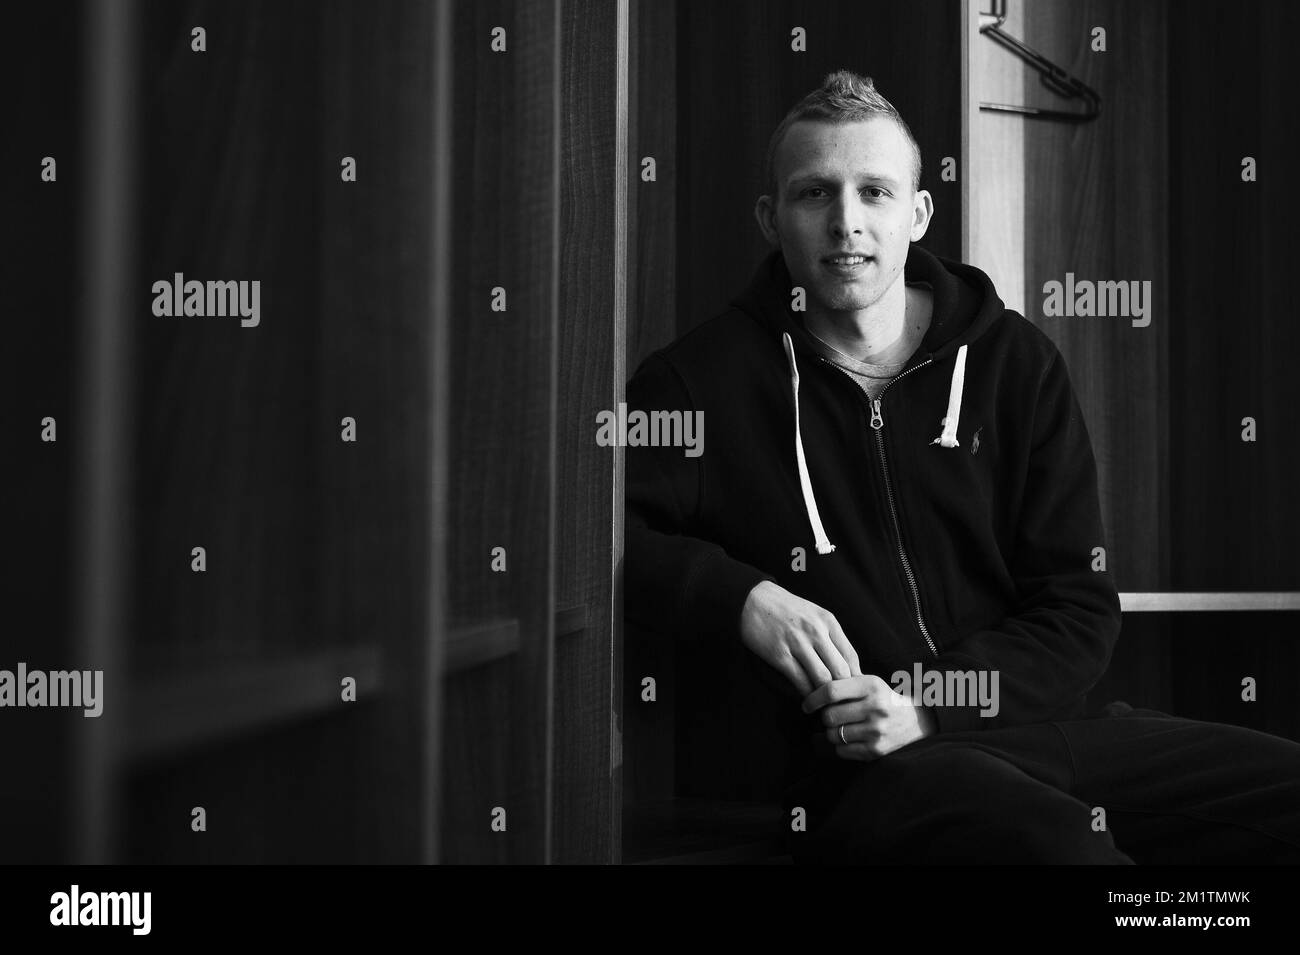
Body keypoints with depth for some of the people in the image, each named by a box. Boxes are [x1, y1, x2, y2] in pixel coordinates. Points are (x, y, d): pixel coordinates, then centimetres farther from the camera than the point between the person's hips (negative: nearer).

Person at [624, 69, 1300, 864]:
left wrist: (929, 704, -8)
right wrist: (741, 598, -13)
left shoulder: (1016, 363, 12)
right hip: (857, 769, -4)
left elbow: (1080, 610, 8)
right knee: (1052, 843, -36)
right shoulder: (706, 377, 6)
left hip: (1033, 719, 5)